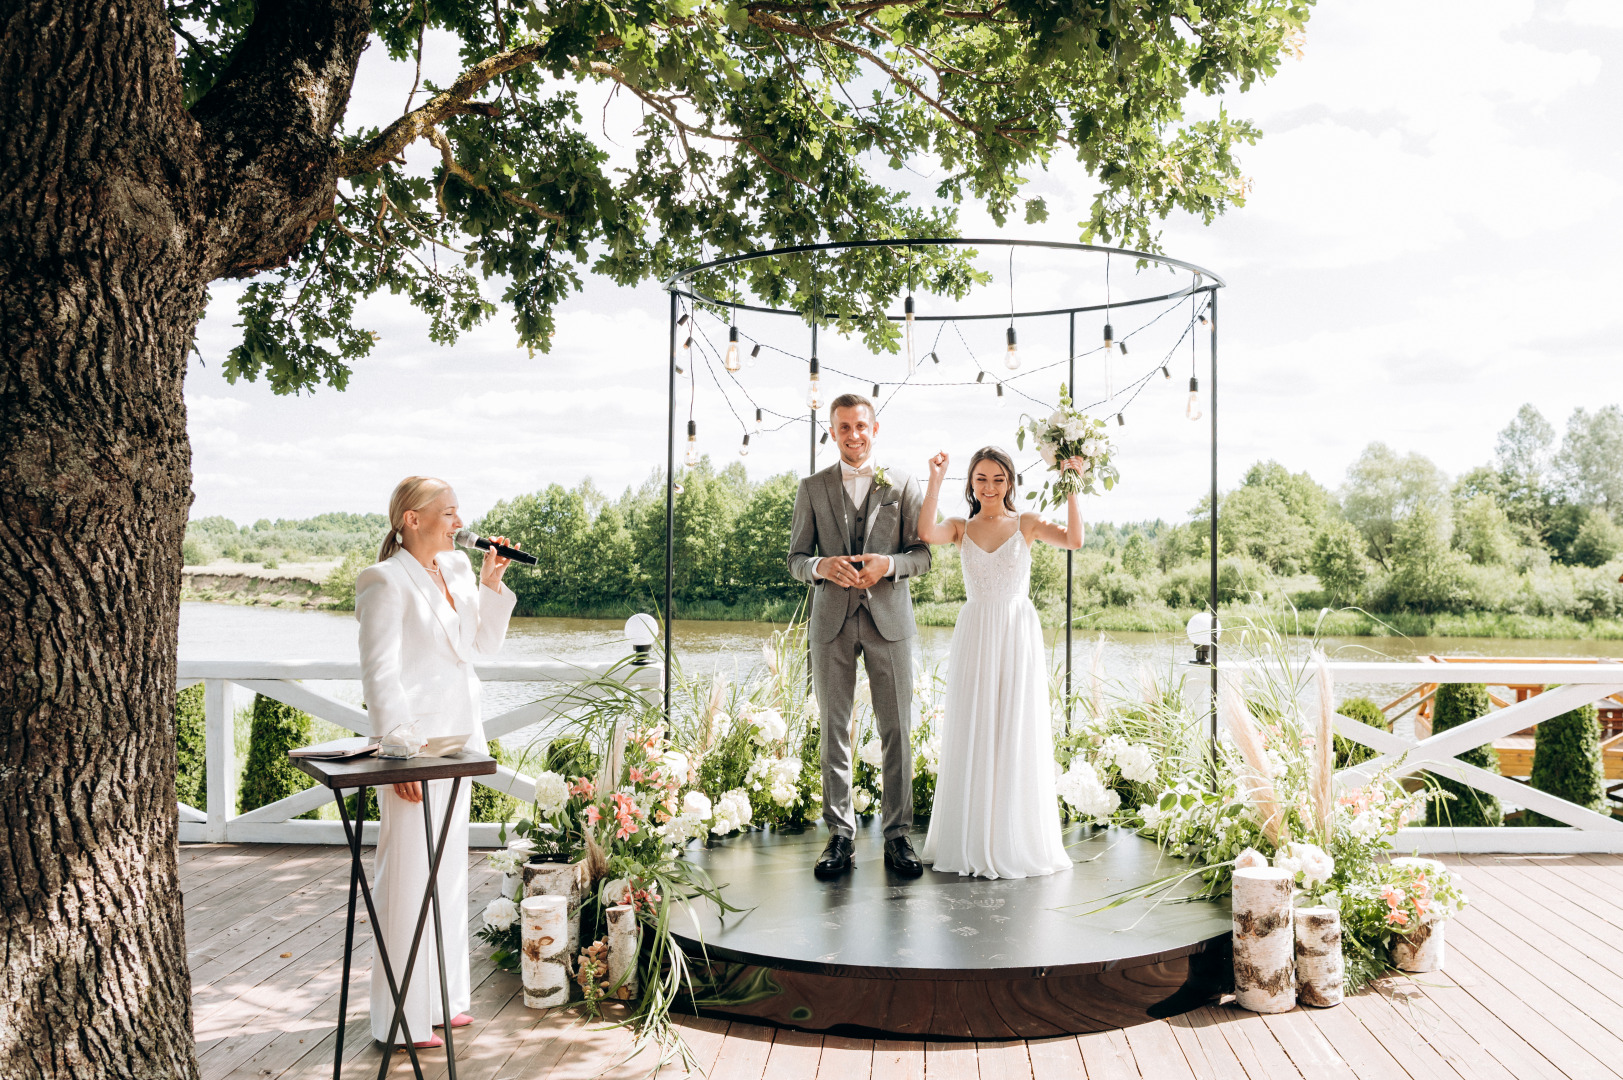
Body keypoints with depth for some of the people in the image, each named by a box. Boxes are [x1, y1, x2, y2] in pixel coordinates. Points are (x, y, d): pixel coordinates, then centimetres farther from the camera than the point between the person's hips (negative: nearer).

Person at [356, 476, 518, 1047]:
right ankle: (405, 1016, 12)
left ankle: (442, 997, 30)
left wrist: (491, 582, 4)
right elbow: (379, 674, -16)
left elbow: (483, 643, 16)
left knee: (450, 868, 16)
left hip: (456, 742, 8)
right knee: (409, 876, 0)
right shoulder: (386, 582, -13)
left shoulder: (457, 568, 10)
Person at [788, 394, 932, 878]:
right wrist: (821, 566, -14)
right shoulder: (813, 487, 10)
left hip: (889, 619, 0)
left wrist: (889, 563, -14)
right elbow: (795, 557, 8)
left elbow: (923, 553, 6)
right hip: (832, 620, 1)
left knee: (897, 730, 0)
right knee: (834, 730, 3)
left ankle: (897, 834, 9)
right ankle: (840, 835, 11)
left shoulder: (902, 483, 8)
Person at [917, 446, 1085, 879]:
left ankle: (1016, 842, 12)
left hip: (1018, 636, -1)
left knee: (1017, 737, 1)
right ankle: (970, 843, 14)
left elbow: (1074, 540, -13)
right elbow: (926, 533, -15)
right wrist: (935, 480, -16)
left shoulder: (1027, 524, 4)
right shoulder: (962, 527, 8)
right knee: (971, 737, 3)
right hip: (975, 636, 1)